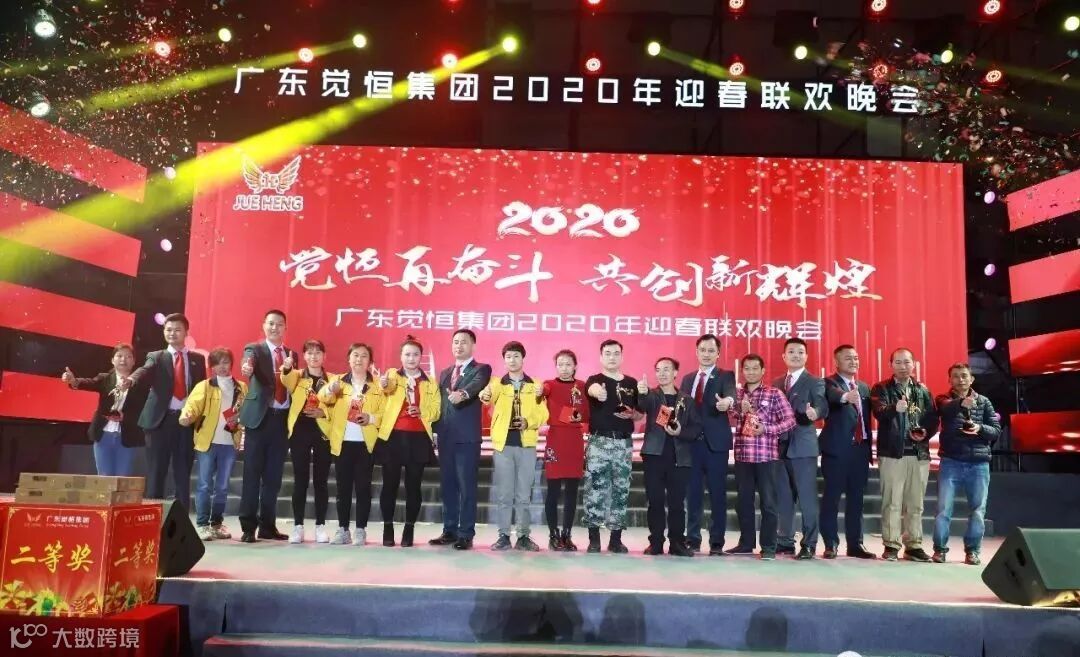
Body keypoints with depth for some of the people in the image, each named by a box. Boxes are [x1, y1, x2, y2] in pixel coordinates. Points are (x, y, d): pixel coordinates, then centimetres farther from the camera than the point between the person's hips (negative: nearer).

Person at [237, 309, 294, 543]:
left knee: (273, 475, 8)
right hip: (260, 417, -4)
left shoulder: (291, 354, 15)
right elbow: (249, 362, -23)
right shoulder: (254, 348, 1)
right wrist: (247, 367, -43)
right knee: (252, 474, -2)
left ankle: (268, 525, 15)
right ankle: (248, 527, 3)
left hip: (282, 419, 4)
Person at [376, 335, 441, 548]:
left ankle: (409, 529, 13)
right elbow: (389, 388, -21)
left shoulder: (430, 383, 10)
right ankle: (388, 528, 13)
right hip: (393, 437, -1)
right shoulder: (393, 375, 4)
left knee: (413, 486, 3)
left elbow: (436, 412, 7)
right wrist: (384, 384, -45)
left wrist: (422, 412, -14)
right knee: (390, 484, 2)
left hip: (418, 439, 1)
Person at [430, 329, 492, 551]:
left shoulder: (481, 369, 0)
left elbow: (476, 385, -22)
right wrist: (436, 429, 8)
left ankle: (466, 534, 2)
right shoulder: (445, 373, 19)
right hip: (445, 437, 6)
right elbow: (440, 403, 19)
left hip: (467, 437, -6)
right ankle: (449, 531, 18)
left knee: (467, 487, -3)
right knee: (447, 486, 10)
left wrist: (462, 394, -43)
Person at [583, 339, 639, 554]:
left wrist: (631, 415, -6)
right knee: (595, 488, -5)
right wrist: (597, 391, -51)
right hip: (599, 441, -3)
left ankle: (616, 538, 14)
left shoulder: (632, 383, 12)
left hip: (624, 442, 3)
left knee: (621, 490, 6)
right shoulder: (595, 380, 0)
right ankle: (594, 537, 3)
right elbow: (592, 388, -27)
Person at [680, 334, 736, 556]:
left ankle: (717, 542, 7)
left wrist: (727, 401, -44)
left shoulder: (726, 376, 1)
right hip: (692, 441, 4)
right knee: (693, 492, 8)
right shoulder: (688, 379, 16)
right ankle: (692, 539, 16)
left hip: (715, 442, -4)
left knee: (718, 493, 0)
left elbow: (730, 392, -22)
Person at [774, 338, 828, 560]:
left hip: (803, 446, -6)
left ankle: (808, 544, 3)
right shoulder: (777, 383, 15)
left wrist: (815, 412, -39)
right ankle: (785, 540, 21)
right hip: (781, 446, 6)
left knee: (807, 497, -4)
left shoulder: (815, 382, -2)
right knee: (783, 497, 11)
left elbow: (823, 407, -18)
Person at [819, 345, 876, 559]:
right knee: (832, 498, -2)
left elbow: (867, 419, 18)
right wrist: (845, 396, -48)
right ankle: (831, 544, 5)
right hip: (837, 449, -6)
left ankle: (855, 544, 17)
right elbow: (833, 395, -26)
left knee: (856, 499, 10)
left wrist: (869, 447, 13)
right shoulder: (829, 383, -2)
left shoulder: (864, 387, 19)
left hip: (860, 449, 6)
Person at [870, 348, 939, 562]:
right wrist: (895, 408, -36)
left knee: (916, 503, 8)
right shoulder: (881, 388, 2)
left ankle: (913, 545, 16)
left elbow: (933, 418, 11)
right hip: (892, 452, -4)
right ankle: (891, 545, 4)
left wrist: (926, 433, -9)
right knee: (892, 502, -2)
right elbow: (879, 412, -16)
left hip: (919, 453, 4)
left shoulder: (923, 391, 14)